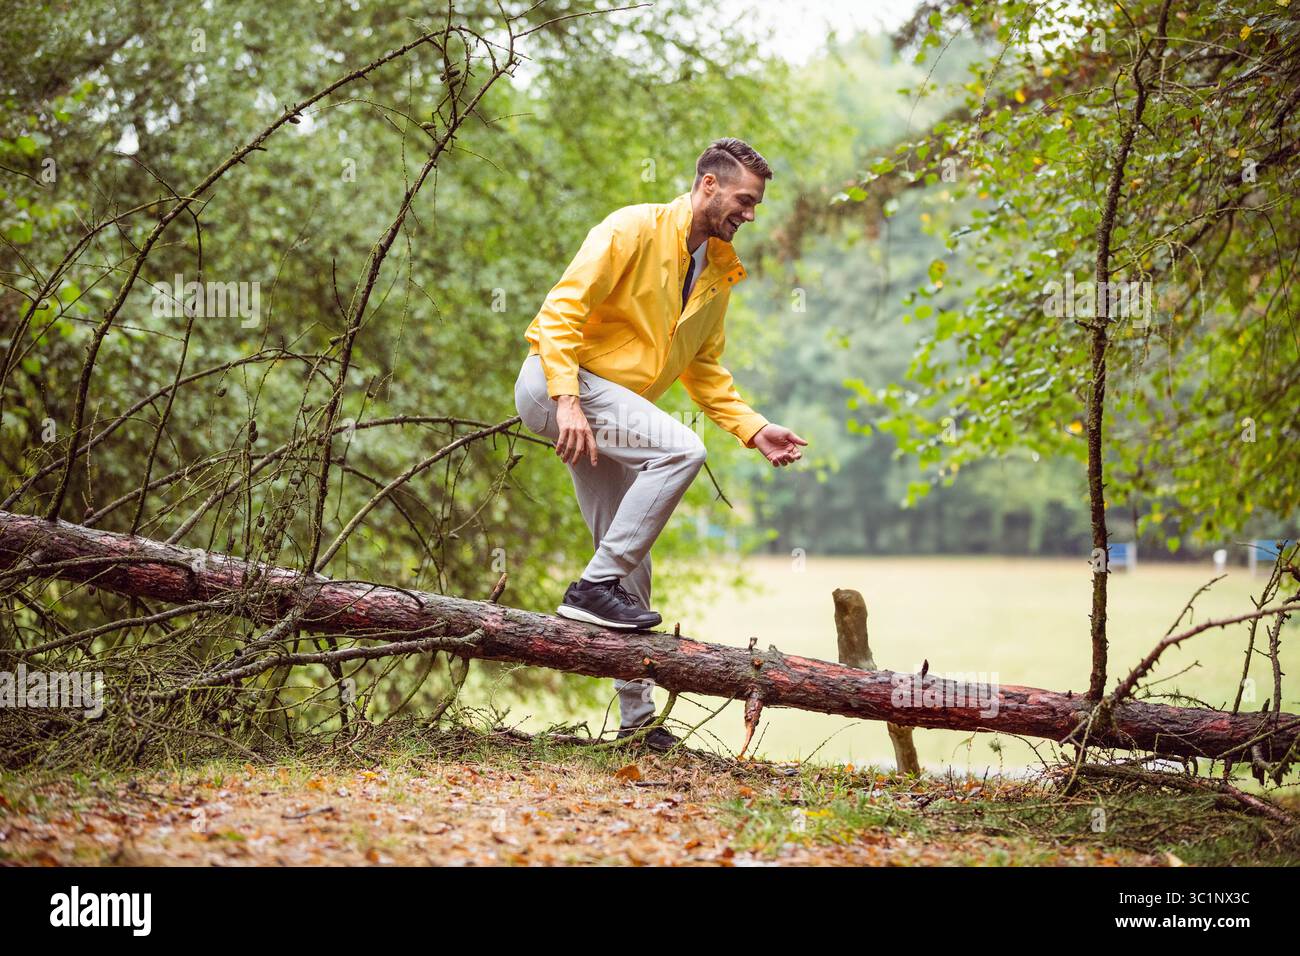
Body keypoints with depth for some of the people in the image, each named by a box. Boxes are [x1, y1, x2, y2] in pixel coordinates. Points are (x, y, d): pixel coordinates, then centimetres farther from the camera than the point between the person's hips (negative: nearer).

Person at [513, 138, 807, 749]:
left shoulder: (719, 273, 13)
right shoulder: (634, 230, -12)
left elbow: (705, 372, 19)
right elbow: (563, 306, -18)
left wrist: (753, 430, 5)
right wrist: (568, 400, -29)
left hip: (610, 403, 9)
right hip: (554, 381, -9)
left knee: (630, 559, 7)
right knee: (680, 450, -29)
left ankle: (637, 716, 13)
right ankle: (594, 586, -22)